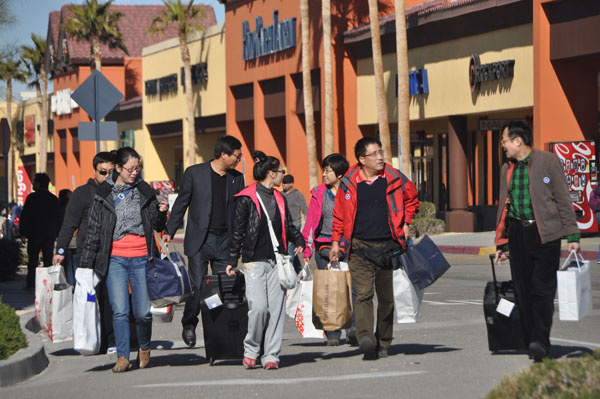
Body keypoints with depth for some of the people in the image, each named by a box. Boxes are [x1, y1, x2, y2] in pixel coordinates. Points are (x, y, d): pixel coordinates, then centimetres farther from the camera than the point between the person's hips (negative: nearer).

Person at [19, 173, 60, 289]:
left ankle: (31, 283, -2)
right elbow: (57, 217, 12)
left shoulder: (32, 197, -8)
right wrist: (56, 233, 16)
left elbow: (25, 216, -8)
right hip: (50, 234, 4)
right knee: (48, 260, 5)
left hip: (35, 233, -4)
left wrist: (23, 231, -2)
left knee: (33, 260, 0)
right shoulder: (54, 199, 8)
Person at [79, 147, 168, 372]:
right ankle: (122, 357, -3)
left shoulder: (145, 192, 7)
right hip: (115, 259, -1)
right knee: (119, 311, -8)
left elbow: (157, 227, 14)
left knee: (143, 312, 0)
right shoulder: (104, 195, 3)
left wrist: (161, 213, -8)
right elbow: (93, 231, 7)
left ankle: (144, 348, 25)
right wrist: (86, 263, 5)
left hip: (141, 258, 1)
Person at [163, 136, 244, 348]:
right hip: (199, 240, -3)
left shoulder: (236, 178, 9)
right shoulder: (195, 173, -1)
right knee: (197, 286, -6)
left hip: (225, 242, 3)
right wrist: (169, 231, 0)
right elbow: (181, 203, 4)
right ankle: (189, 325, 14)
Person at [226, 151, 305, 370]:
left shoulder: (279, 199, 15)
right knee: (259, 306, -14)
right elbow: (237, 231, -2)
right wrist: (232, 261, -4)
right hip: (254, 260, -5)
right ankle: (250, 350, 6)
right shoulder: (246, 199, -4)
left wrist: (299, 241, 2)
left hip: (277, 261, 5)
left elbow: (288, 226, 22)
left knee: (276, 308, 0)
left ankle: (271, 355, 6)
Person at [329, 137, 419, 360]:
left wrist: (406, 224, 9)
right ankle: (366, 340, -26)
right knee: (363, 294, -16)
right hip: (360, 249, -1)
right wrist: (336, 242, 7)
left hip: (388, 247, 2)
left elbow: (411, 200, 20)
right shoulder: (349, 184, 1)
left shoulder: (394, 179, 3)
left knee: (387, 298, 8)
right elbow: (339, 215, 12)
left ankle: (383, 343, 20)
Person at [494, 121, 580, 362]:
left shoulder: (548, 162, -1)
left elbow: (563, 199, -1)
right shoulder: (507, 169, 15)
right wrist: (501, 243, 17)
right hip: (517, 233, 5)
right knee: (523, 290, 2)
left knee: (542, 288, -11)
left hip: (544, 233, -5)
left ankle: (541, 341, -12)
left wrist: (572, 236, -5)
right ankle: (532, 343, 8)